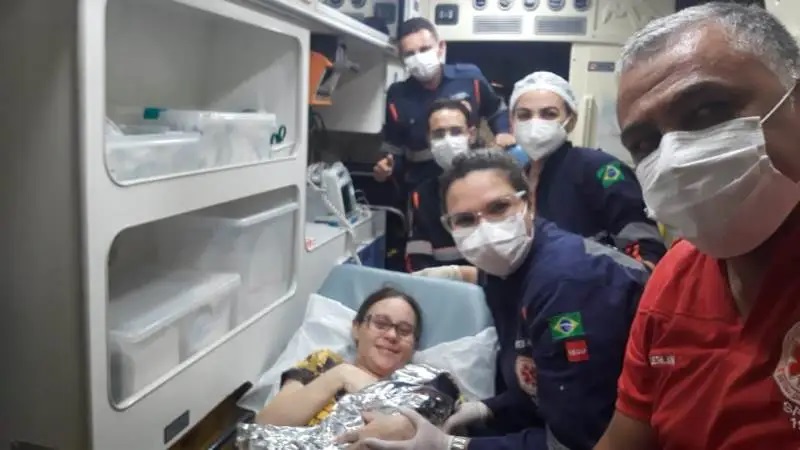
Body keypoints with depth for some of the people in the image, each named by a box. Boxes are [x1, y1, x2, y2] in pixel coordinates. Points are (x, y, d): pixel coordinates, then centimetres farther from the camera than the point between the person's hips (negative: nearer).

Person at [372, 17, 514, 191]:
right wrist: (388, 164, -14)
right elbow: (395, 147, 6)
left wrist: (504, 132, -8)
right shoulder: (398, 95, -5)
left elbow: (497, 111, 10)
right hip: (422, 188, 1)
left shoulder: (470, 77, -9)